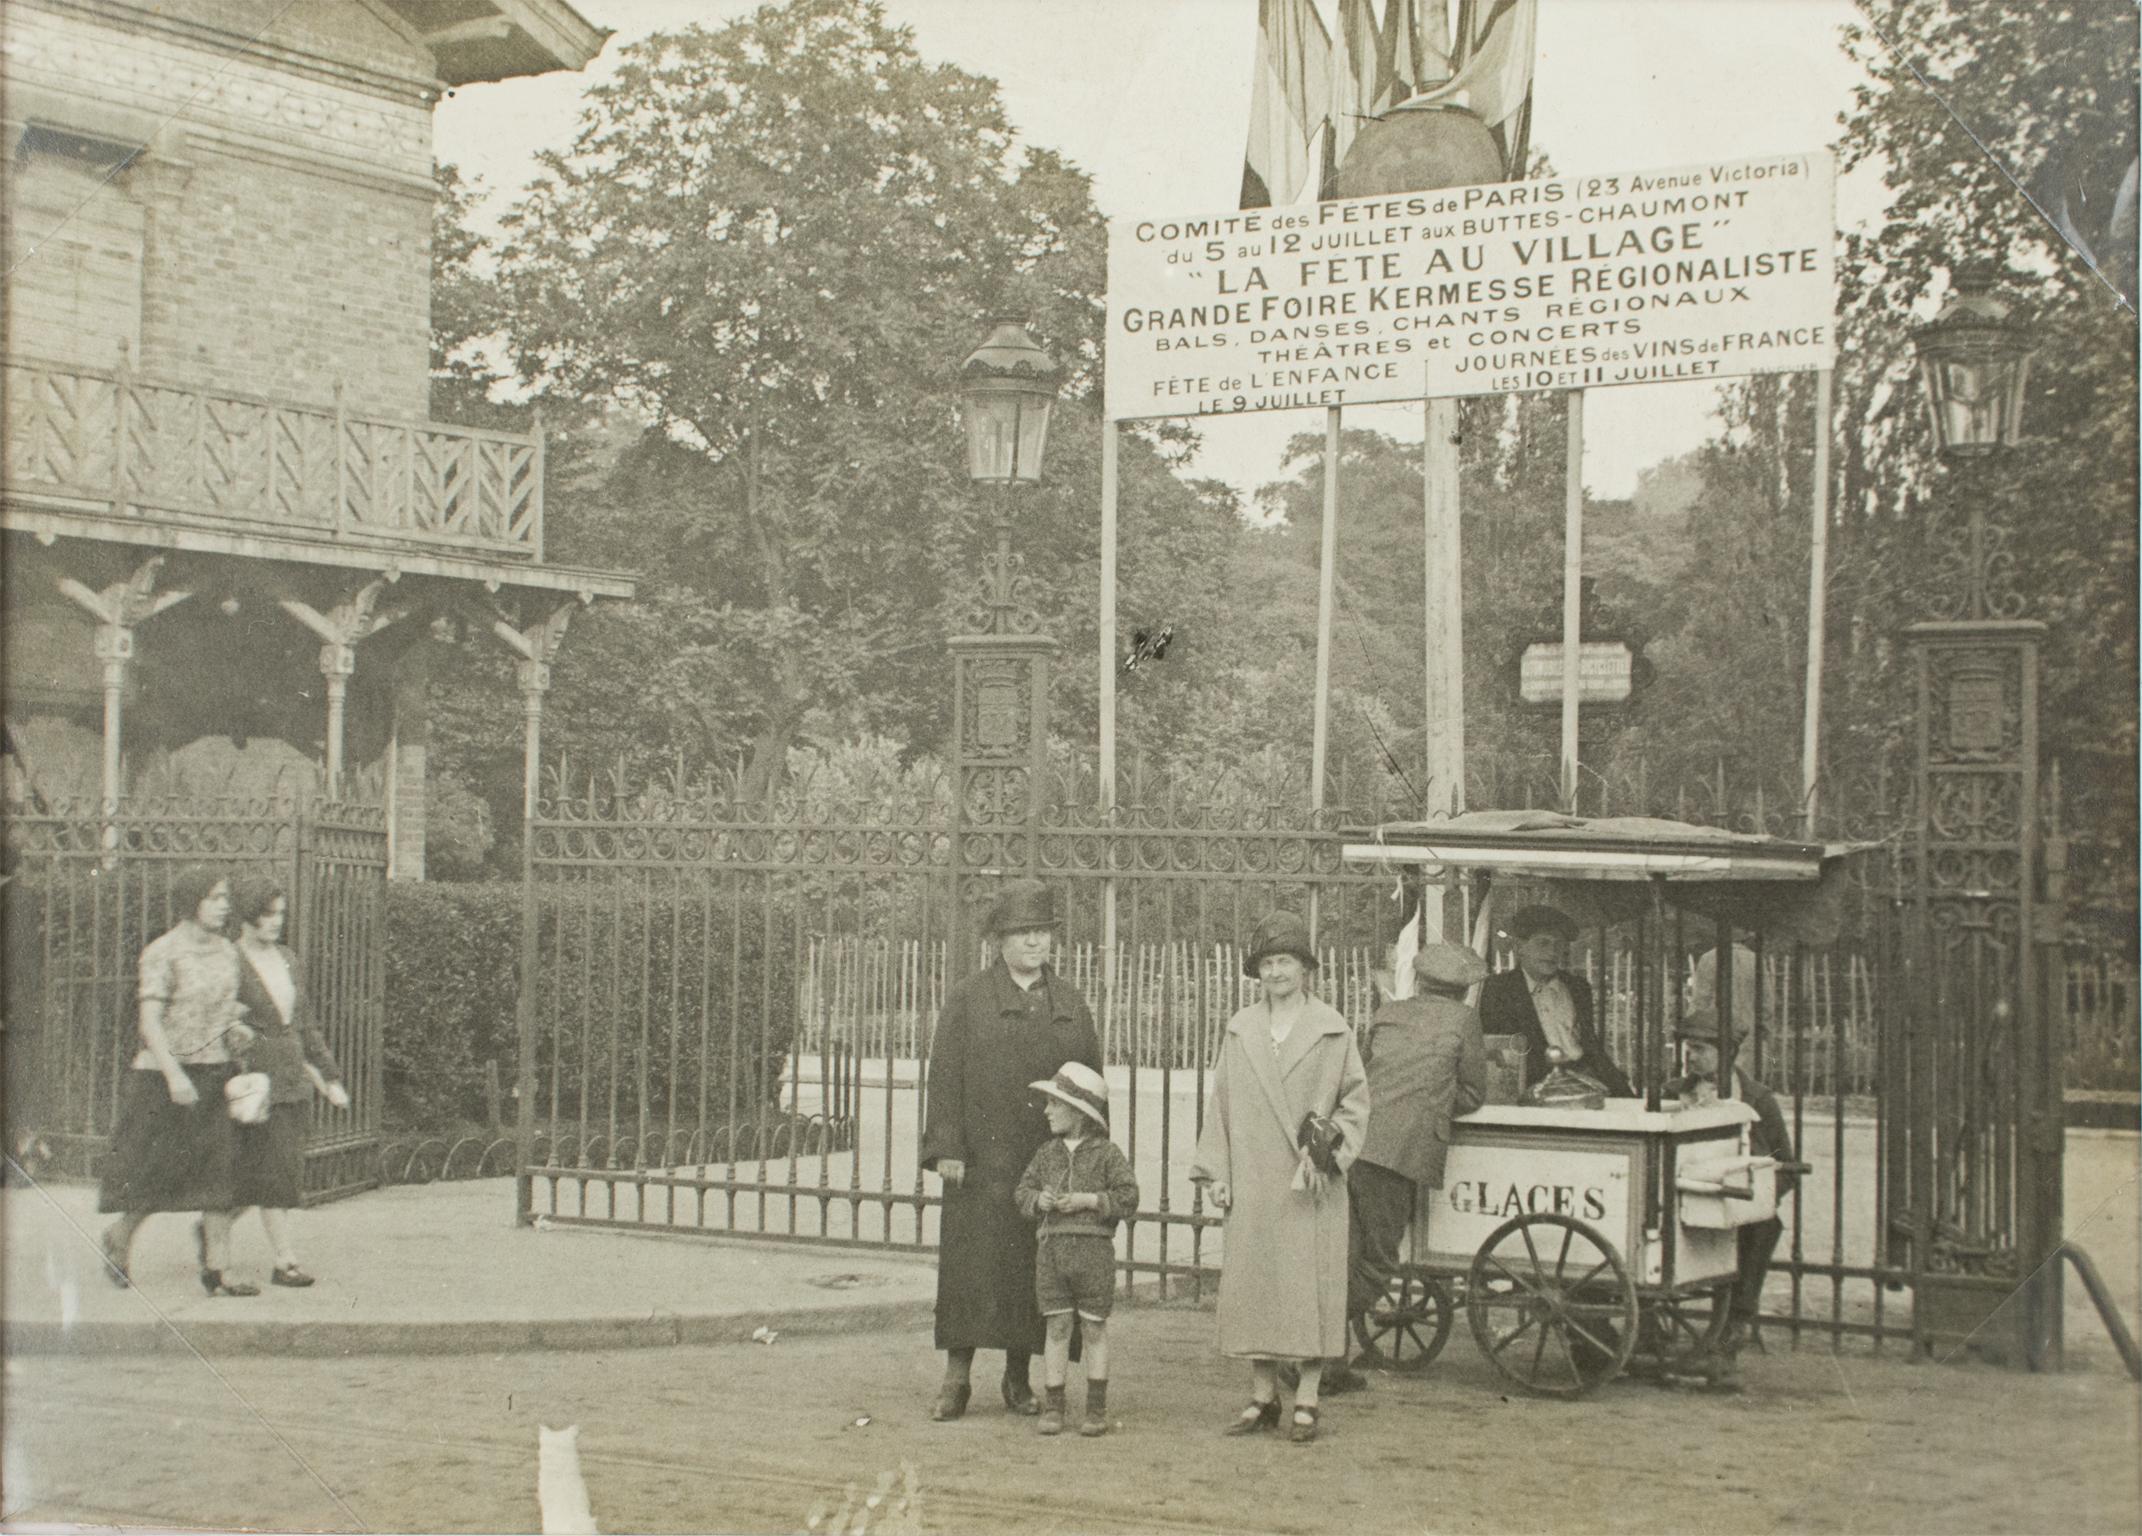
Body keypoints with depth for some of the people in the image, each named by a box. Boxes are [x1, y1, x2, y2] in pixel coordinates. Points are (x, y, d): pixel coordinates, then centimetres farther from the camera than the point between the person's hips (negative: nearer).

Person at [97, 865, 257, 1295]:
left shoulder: (226, 951, 10)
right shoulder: (163, 953, -11)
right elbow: (149, 1022, -16)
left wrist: (236, 1028, 2)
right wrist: (174, 1075, -24)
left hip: (216, 1073, 6)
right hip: (167, 1076, -6)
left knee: (221, 1172, -2)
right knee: (158, 1172, 3)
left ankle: (216, 1271, -1)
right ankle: (119, 1237, 31)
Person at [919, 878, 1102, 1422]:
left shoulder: (1070, 1003, 13)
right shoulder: (967, 1000, 4)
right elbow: (944, 1076, -1)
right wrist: (946, 1149, -10)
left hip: (1053, 1164, 3)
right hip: (983, 1160, -3)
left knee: (1037, 1270, 5)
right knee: (972, 1266, -4)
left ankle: (1019, 1377, 16)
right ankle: (957, 1378, 2)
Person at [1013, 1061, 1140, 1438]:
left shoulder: (1106, 1154, -3)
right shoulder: (1048, 1152, 11)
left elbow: (1128, 1196, -7)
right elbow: (1023, 1190, 14)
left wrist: (1088, 1200, -15)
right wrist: (1038, 1199, -8)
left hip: (1093, 1247, -3)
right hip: (1053, 1247, 3)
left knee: (1095, 1328, 4)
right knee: (1056, 1327, 4)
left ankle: (1096, 1409, 12)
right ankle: (1053, 1406, 9)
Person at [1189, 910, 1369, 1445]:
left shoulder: (1331, 1030, 2)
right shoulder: (1239, 1030, 10)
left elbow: (1356, 1099, 4)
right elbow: (1221, 1103, 11)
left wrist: (1328, 1150, -8)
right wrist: (1215, 1172, 5)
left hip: (1310, 1185, -3)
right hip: (1252, 1182, 3)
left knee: (1310, 1286, -3)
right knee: (1252, 1285, 4)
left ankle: (1306, 1401, 5)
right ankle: (1262, 1397, 14)